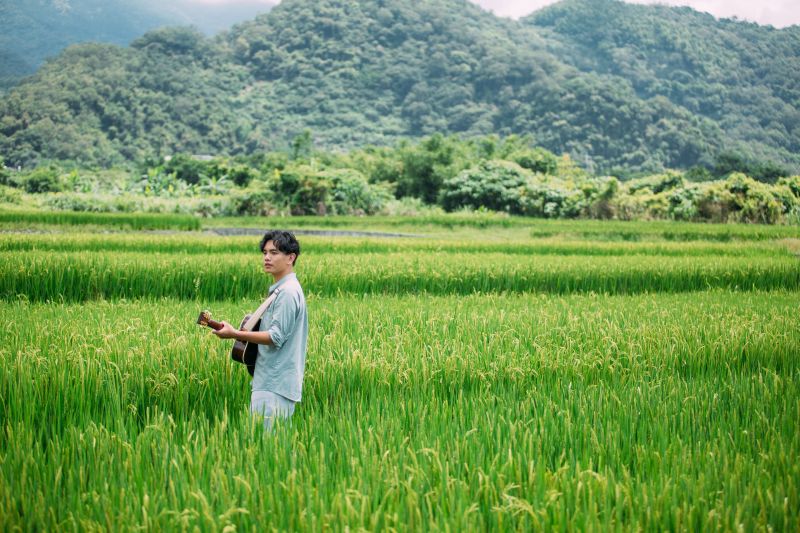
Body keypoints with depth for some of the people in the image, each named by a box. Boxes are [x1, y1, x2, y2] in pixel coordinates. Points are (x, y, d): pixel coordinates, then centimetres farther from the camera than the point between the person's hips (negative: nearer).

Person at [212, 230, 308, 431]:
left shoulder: (288, 292, -14)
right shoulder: (278, 290, 17)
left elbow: (276, 337, -19)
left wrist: (235, 334, -18)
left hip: (275, 385, -10)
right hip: (269, 381, 10)